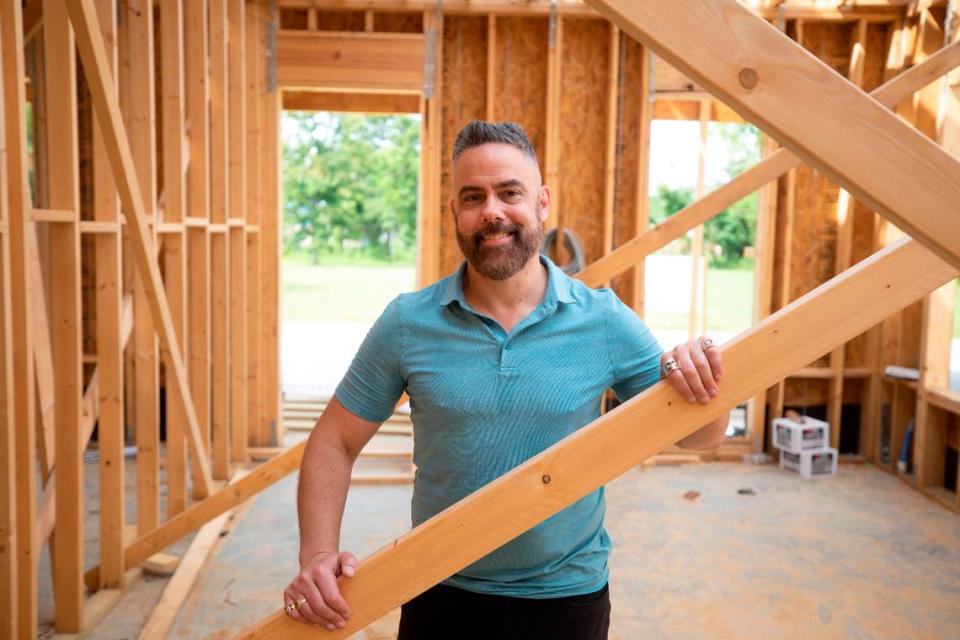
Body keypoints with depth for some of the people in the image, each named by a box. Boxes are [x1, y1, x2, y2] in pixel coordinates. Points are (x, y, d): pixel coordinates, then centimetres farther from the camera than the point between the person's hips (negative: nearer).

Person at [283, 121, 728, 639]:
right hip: (441, 595, 0)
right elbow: (333, 442, -2)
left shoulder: (606, 322, -9)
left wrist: (702, 385, -24)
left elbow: (698, 437, -2)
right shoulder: (406, 323, -9)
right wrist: (318, 555, -16)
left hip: (568, 595, 0)